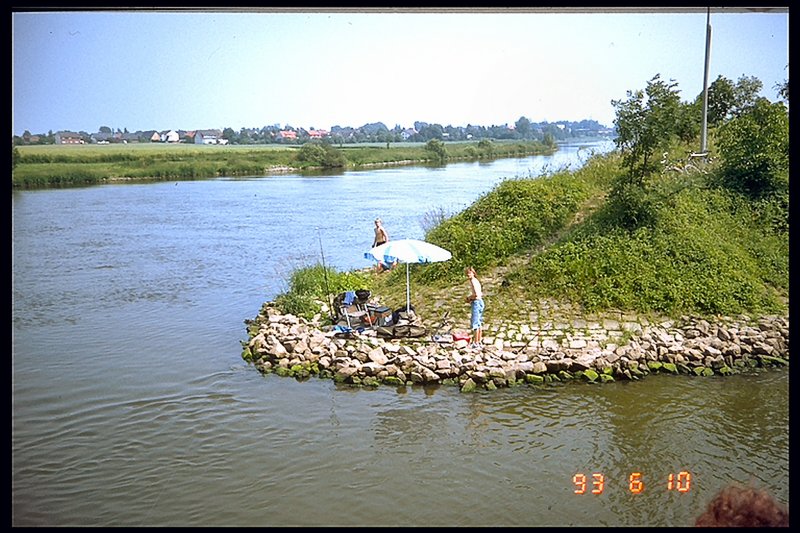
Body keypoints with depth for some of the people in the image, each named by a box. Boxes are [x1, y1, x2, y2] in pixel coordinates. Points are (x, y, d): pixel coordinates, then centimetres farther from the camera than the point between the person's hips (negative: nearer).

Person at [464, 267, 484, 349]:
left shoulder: (473, 281, -13)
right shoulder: (477, 281, 15)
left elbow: (476, 294, -23)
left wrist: (469, 297, -7)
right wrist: (470, 298, 14)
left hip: (476, 302, -10)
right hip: (480, 302, 10)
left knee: (475, 323, -7)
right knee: (479, 323, 15)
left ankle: (476, 343, -5)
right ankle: (479, 341, 22)